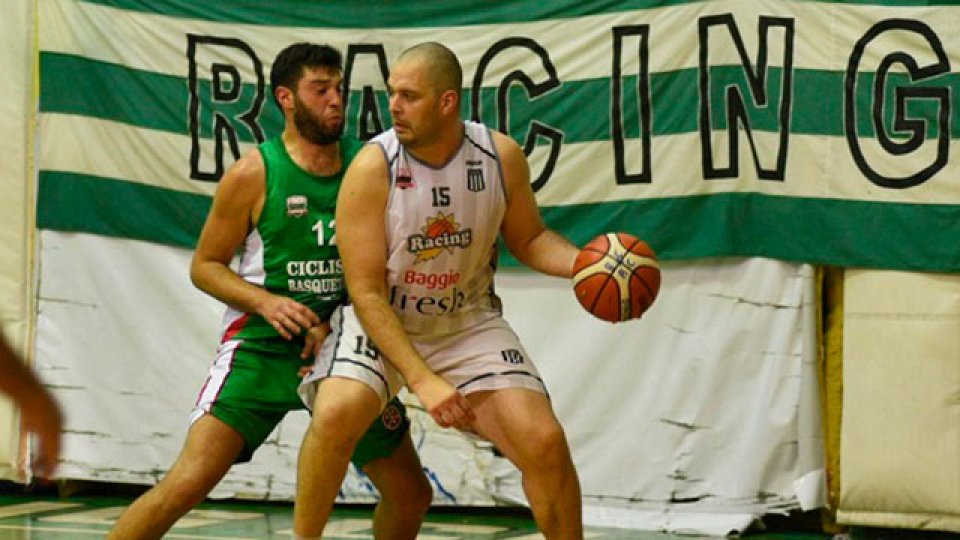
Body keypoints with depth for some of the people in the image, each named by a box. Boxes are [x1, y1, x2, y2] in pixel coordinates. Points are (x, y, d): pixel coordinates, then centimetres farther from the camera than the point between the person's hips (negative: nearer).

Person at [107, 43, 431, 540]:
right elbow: (205, 266, -2)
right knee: (188, 483, -19)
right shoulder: (255, 173, -9)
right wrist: (266, 302, -19)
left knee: (411, 495, 10)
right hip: (261, 346, -4)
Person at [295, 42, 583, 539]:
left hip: (468, 322, 3)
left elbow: (528, 240, 7)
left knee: (545, 444, -10)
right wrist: (422, 380, -29)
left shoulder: (502, 156, -11)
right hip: (380, 319, -3)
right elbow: (367, 293, -20)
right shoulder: (372, 167, -21)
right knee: (336, 414, -30)